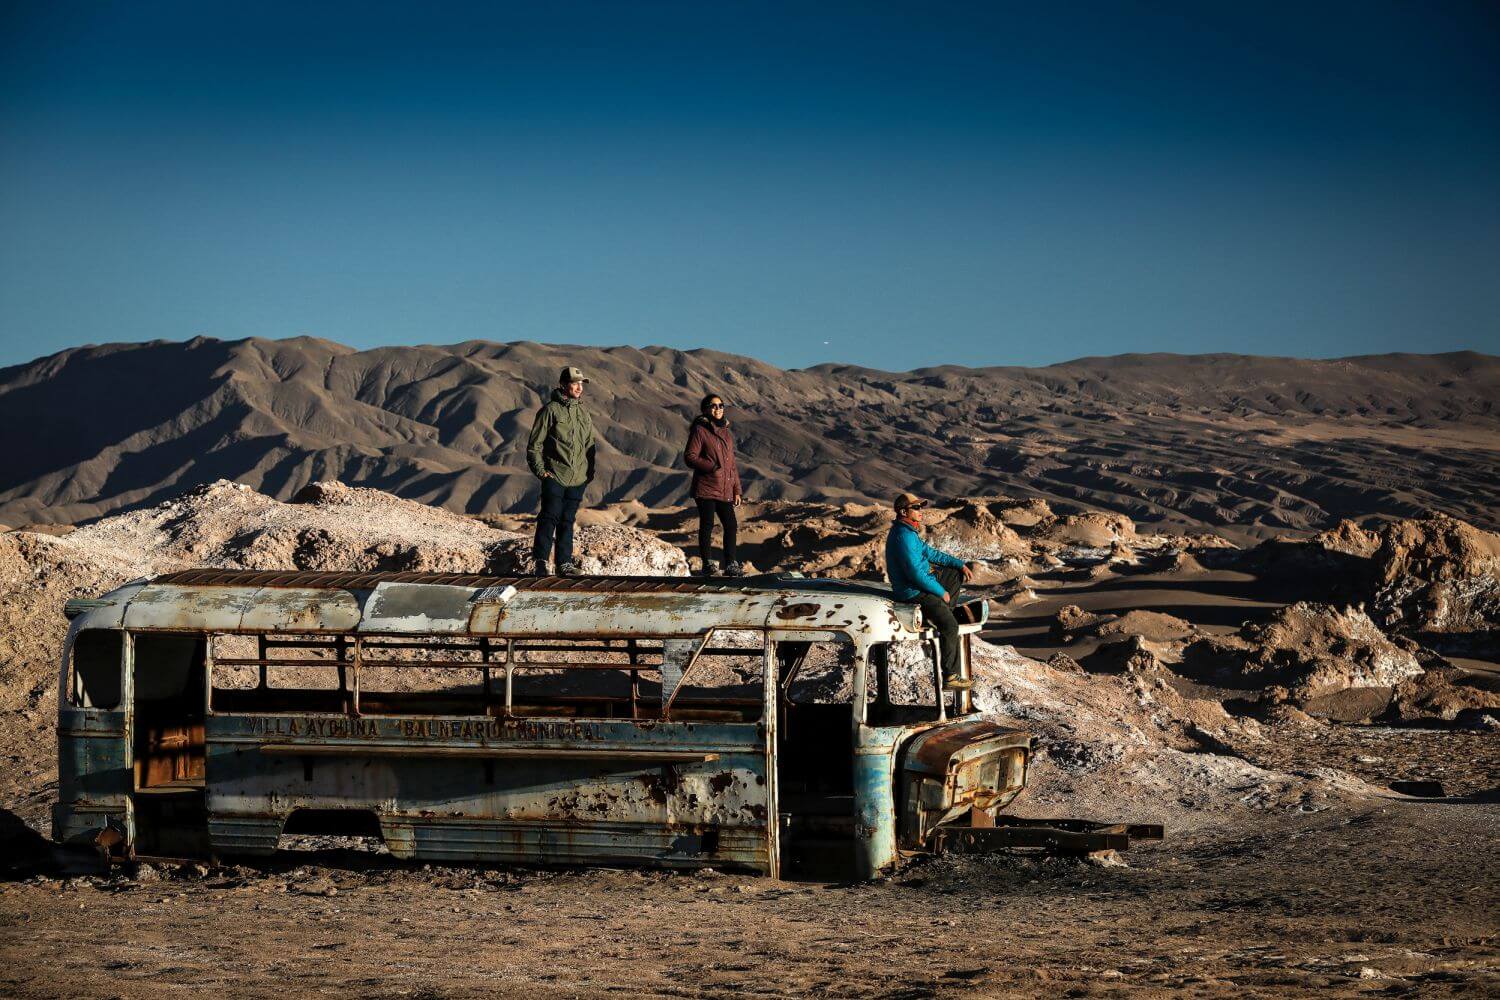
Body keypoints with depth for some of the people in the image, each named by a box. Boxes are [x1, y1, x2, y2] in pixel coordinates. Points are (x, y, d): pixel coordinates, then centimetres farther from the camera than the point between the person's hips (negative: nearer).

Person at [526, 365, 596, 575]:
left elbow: (589, 445, 23)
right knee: (550, 517, -10)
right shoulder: (550, 410, -5)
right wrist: (540, 469, -11)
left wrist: (590, 472, 15)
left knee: (567, 521, 8)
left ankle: (564, 563, 10)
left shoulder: (583, 413, 15)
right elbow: (535, 443, -4)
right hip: (554, 477, -6)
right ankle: (541, 561, -7)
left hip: (577, 479, 6)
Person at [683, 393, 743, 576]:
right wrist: (712, 467, -19)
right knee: (707, 525, -3)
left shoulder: (727, 433, 17)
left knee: (731, 526, 3)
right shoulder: (700, 430, -4)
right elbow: (690, 457, -11)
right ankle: (708, 564, 4)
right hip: (705, 488, -6)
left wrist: (736, 490, 15)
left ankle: (731, 565, 8)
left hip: (725, 490, 6)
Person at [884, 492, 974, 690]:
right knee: (950, 626, -15)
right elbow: (916, 573, -27)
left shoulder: (909, 531, 9)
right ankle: (950, 678, -14)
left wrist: (960, 564, 13)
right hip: (913, 591, -10)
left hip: (921, 581, 10)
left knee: (956, 574, 21)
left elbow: (930, 552, 19)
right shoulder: (904, 536, -25)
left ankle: (940, 617, 15)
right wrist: (941, 592, -15)